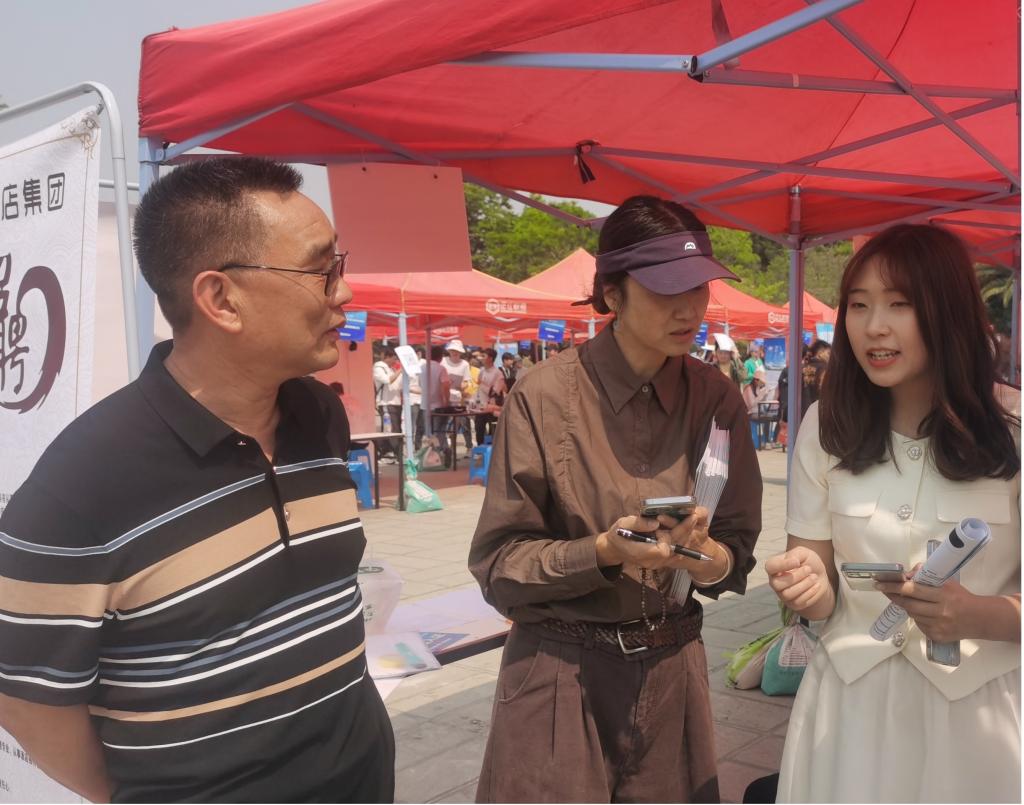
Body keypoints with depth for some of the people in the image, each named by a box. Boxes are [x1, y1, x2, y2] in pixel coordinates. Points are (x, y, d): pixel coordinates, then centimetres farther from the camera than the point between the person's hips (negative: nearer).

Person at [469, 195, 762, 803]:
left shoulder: (717, 398, -3)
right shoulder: (546, 395, -14)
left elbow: (737, 554, 3)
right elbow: (497, 563, -10)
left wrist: (705, 555, -19)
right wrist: (604, 552, -25)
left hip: (673, 671, 4)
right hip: (561, 678, -3)